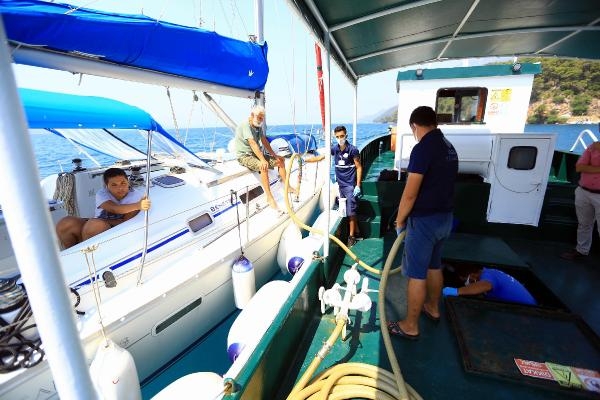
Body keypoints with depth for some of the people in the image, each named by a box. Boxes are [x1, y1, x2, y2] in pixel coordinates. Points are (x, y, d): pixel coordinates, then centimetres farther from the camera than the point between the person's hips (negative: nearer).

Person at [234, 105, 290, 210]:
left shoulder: (259, 126, 8)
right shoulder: (245, 125, -20)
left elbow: (264, 141, 10)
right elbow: (253, 143, -30)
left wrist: (274, 155, 3)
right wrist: (263, 160, -38)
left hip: (256, 154, 9)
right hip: (244, 156, -9)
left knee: (280, 160, 5)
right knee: (263, 166, -36)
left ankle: (287, 187, 14)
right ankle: (269, 197, -31)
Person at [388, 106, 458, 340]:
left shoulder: (423, 148, -19)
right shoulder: (449, 147, 8)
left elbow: (410, 194, -22)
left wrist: (399, 222, -7)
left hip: (424, 220, -9)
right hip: (445, 217, 9)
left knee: (416, 275, 2)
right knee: (434, 266, 23)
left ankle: (410, 326, 16)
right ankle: (433, 308, 42)